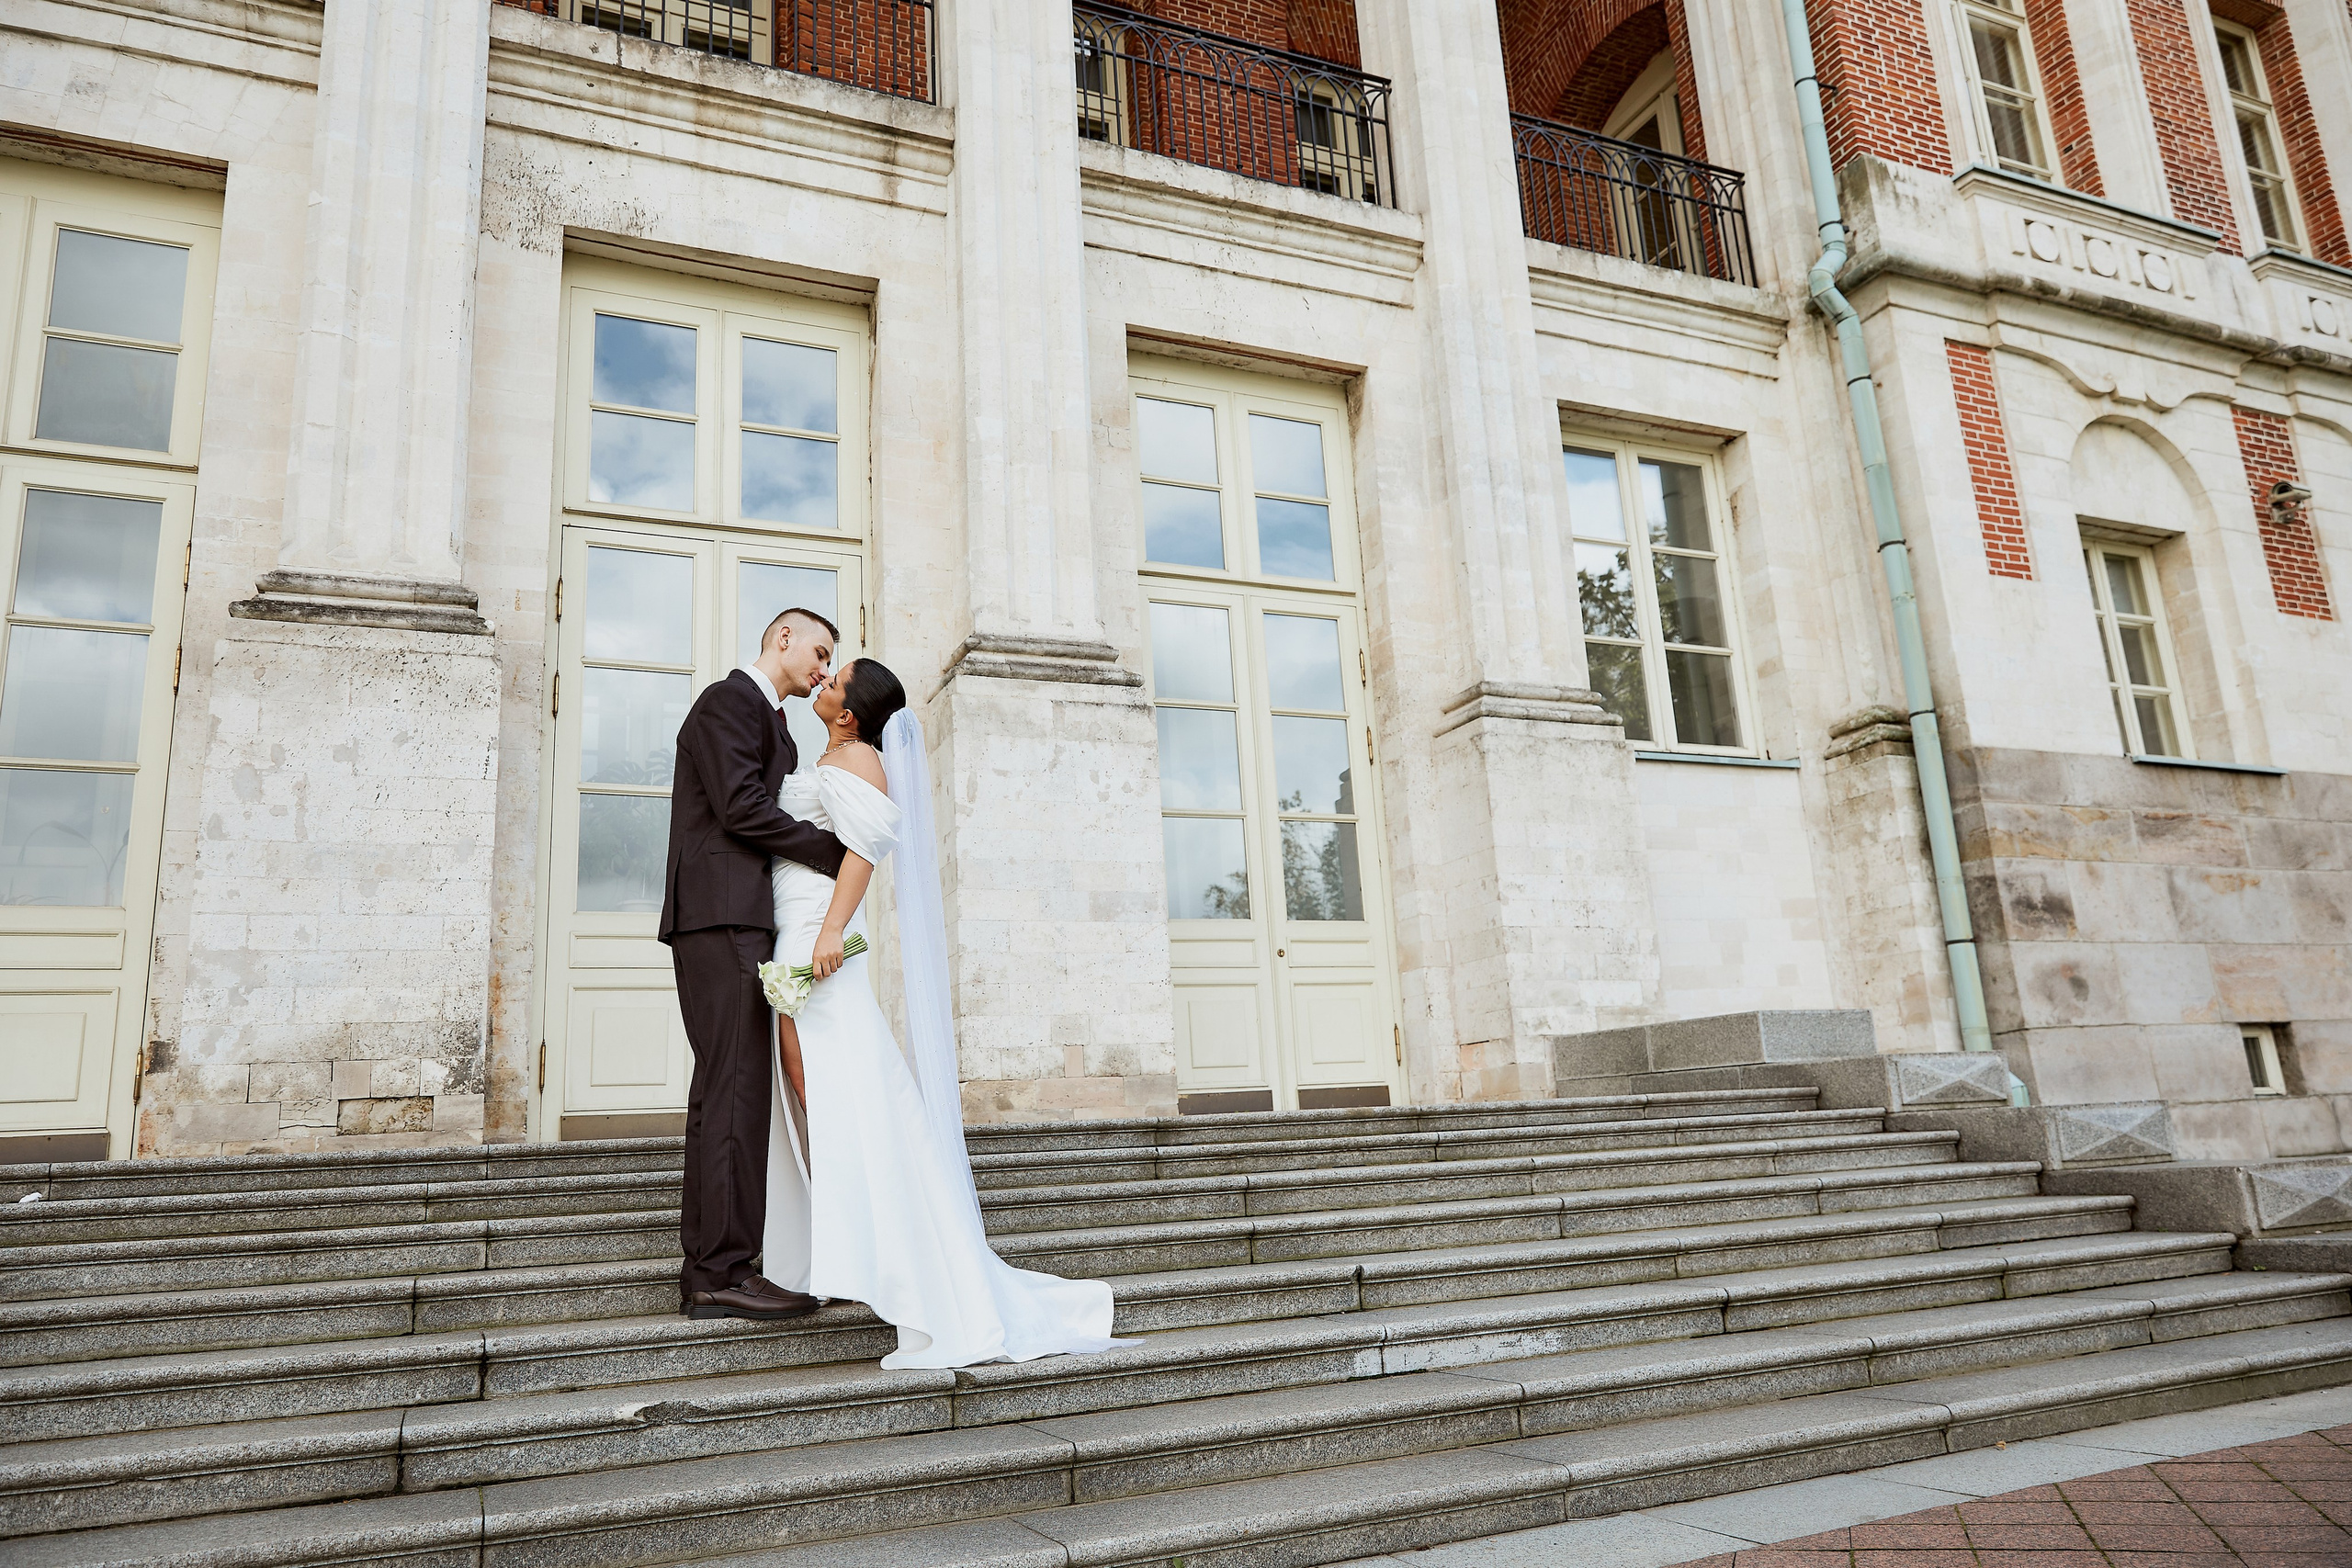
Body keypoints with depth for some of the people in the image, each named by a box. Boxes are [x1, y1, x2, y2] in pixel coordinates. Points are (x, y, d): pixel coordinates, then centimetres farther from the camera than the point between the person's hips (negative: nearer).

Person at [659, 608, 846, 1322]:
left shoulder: (770, 723, 27)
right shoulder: (727, 701, -4)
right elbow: (740, 807, -15)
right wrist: (834, 851, -10)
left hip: (741, 922, 10)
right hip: (722, 916, -10)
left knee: (722, 1091, 8)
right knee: (736, 1089, -12)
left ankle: (706, 1270, 12)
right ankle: (724, 1270, -10)